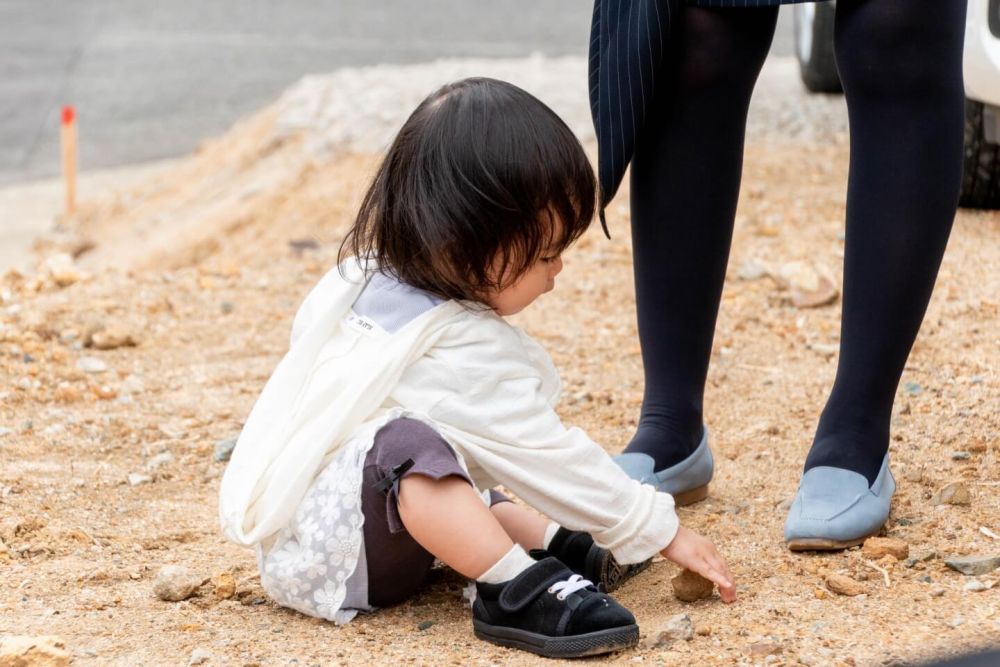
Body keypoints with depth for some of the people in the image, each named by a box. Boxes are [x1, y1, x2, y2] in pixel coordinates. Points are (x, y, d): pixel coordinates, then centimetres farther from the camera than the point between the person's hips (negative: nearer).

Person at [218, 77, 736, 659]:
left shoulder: (365, 279, 2)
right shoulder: (463, 351, -24)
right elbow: (548, 455, -20)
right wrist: (661, 530, -13)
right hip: (324, 556, -11)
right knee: (411, 448, -35)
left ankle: (557, 547, 4)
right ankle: (514, 591, -31)